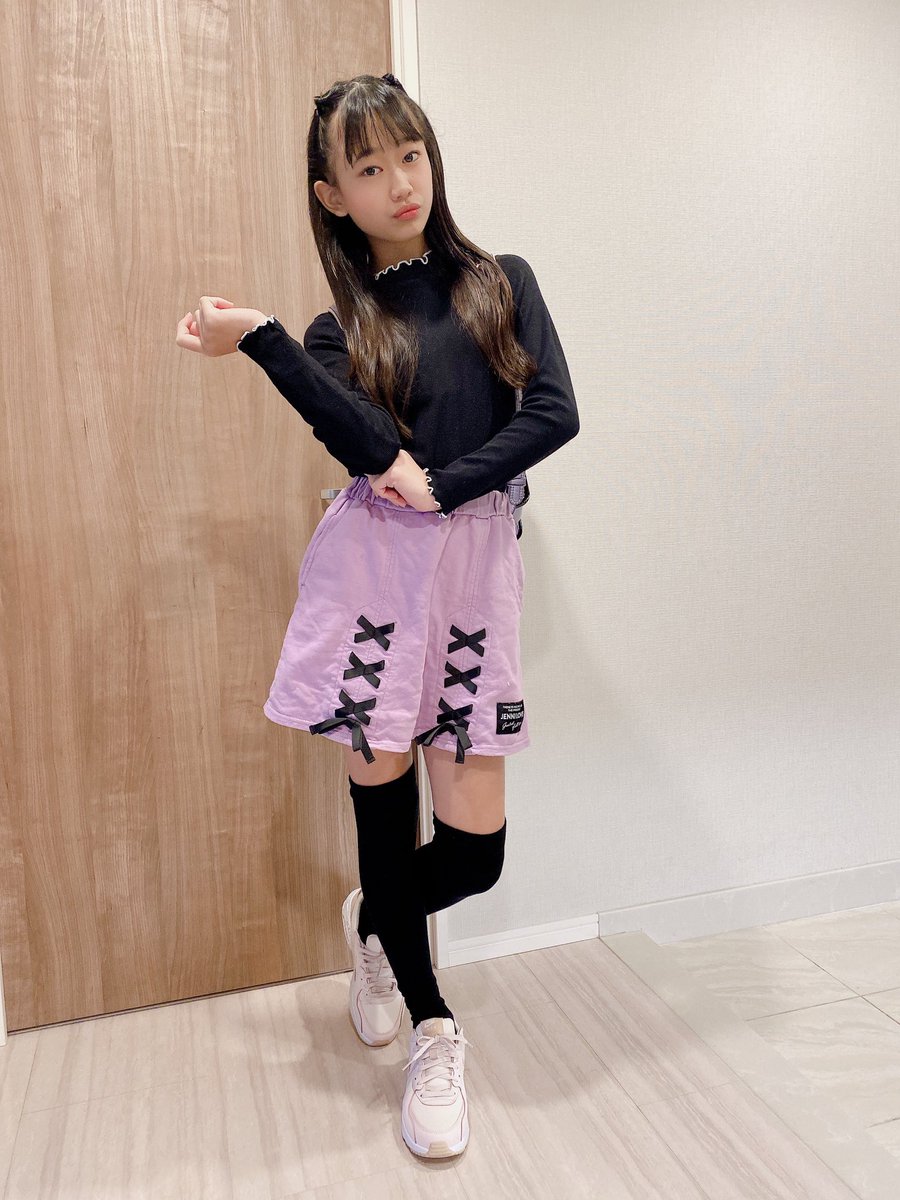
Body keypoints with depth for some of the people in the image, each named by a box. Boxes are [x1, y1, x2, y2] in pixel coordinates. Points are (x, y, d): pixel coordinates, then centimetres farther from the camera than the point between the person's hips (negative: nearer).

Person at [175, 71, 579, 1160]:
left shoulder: (501, 284, 13)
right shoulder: (340, 331, 9)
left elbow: (555, 411, -2)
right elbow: (373, 446, -11)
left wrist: (441, 485, -11)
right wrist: (258, 338, -17)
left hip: (473, 562, 1)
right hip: (374, 567, 0)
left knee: (474, 846, 1)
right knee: (384, 803, 4)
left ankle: (375, 923, 37)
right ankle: (433, 1035, 30)